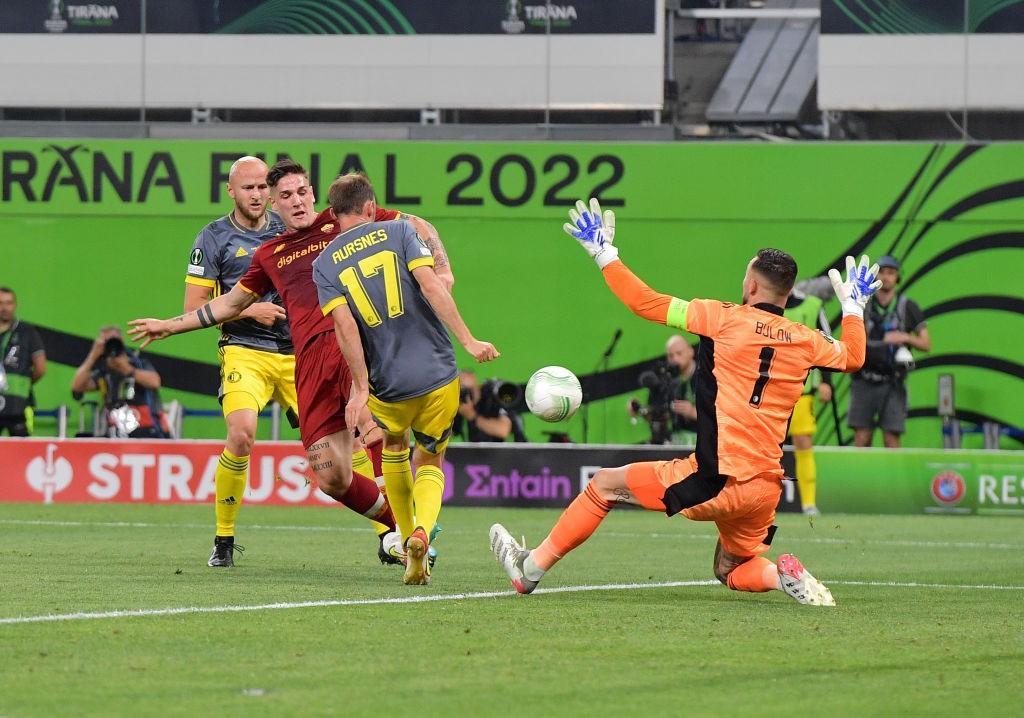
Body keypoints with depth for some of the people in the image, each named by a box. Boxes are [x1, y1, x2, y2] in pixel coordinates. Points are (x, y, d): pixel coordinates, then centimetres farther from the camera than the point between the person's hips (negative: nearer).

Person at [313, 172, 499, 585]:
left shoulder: (324, 264, 5)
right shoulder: (398, 232, 3)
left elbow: (344, 325, -9)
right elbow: (430, 285, -10)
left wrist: (361, 388, -10)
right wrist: (468, 340, -11)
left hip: (389, 385, 1)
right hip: (439, 376, -1)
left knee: (393, 447, 33)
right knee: (429, 464, 18)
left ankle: (407, 540, 28)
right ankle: (421, 529, -12)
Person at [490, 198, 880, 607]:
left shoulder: (725, 319, -5)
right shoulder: (805, 341, 8)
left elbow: (644, 302, -3)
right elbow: (852, 357, 29)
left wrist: (604, 254, 9)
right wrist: (853, 307, 45)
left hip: (717, 481, -5)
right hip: (766, 488, 5)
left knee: (605, 485, 12)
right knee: (733, 572, 26)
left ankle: (531, 569, 16)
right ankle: (785, 575, -7)